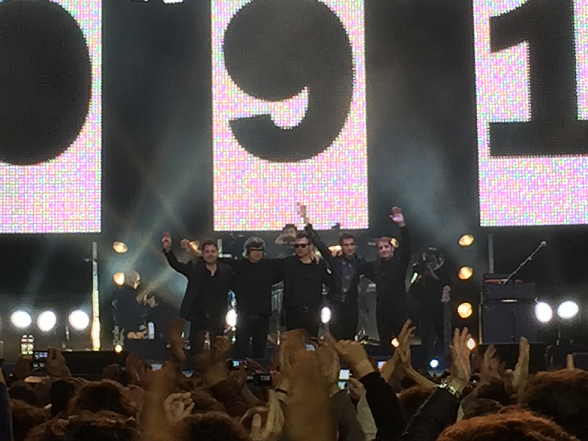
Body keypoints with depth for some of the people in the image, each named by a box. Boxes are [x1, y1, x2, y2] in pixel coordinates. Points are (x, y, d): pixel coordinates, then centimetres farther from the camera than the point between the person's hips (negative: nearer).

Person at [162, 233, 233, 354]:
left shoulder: (226, 270, -1)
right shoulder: (195, 267, -4)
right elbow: (176, 264, -12)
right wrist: (167, 249, -30)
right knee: (195, 351, 6)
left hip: (217, 319, 1)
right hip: (198, 318, -1)